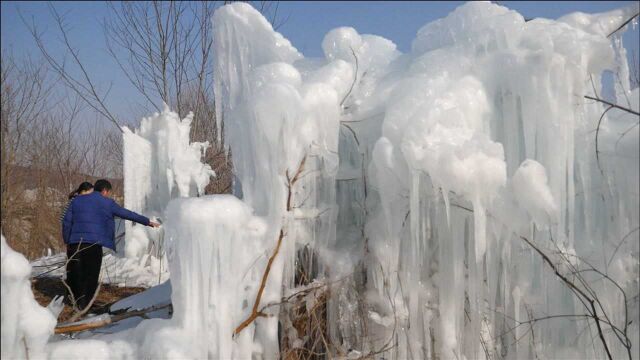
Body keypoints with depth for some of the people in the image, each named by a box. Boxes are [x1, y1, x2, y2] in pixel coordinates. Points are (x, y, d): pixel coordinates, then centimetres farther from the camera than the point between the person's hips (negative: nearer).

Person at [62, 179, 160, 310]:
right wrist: (147, 221, 16)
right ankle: (85, 304, -1)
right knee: (90, 274, 1)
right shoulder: (108, 203, 5)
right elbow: (128, 214, 8)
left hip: (75, 241, 4)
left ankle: (76, 301, 19)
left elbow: (67, 222, 14)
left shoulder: (77, 200, 16)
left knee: (75, 273, 14)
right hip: (94, 243, -4)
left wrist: (67, 241, 21)